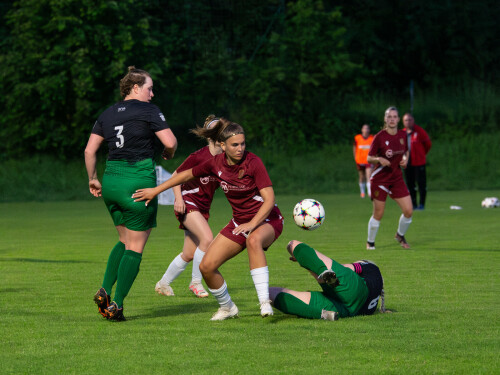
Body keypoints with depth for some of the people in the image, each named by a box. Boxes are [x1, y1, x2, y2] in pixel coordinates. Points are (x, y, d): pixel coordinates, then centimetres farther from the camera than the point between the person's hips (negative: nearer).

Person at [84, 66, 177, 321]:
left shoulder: (107, 114, 11)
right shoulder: (148, 110, -5)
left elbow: (89, 150, 9)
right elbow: (170, 142, -11)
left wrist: (93, 179, 19)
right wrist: (168, 154, 11)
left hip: (111, 180, 6)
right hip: (138, 181, -6)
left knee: (124, 241, 21)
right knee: (135, 247, 2)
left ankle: (104, 291, 6)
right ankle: (116, 304, -2)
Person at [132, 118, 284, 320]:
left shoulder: (253, 163, -20)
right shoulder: (216, 163, -6)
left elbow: (269, 199, -24)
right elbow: (187, 174, 11)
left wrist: (253, 224, -36)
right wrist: (156, 190, 11)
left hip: (267, 220, -6)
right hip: (239, 221, 6)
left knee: (254, 240, -42)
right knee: (206, 267, -4)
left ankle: (265, 302, -40)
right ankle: (227, 308, 22)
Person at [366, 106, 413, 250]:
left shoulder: (403, 135, 1)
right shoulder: (379, 137, -12)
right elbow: (369, 158, -7)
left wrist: (405, 159, -2)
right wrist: (379, 159, -27)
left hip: (397, 178, 4)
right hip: (380, 178, -4)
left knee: (408, 211, -3)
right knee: (378, 214, -1)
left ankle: (400, 235, 24)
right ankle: (370, 242, 20)